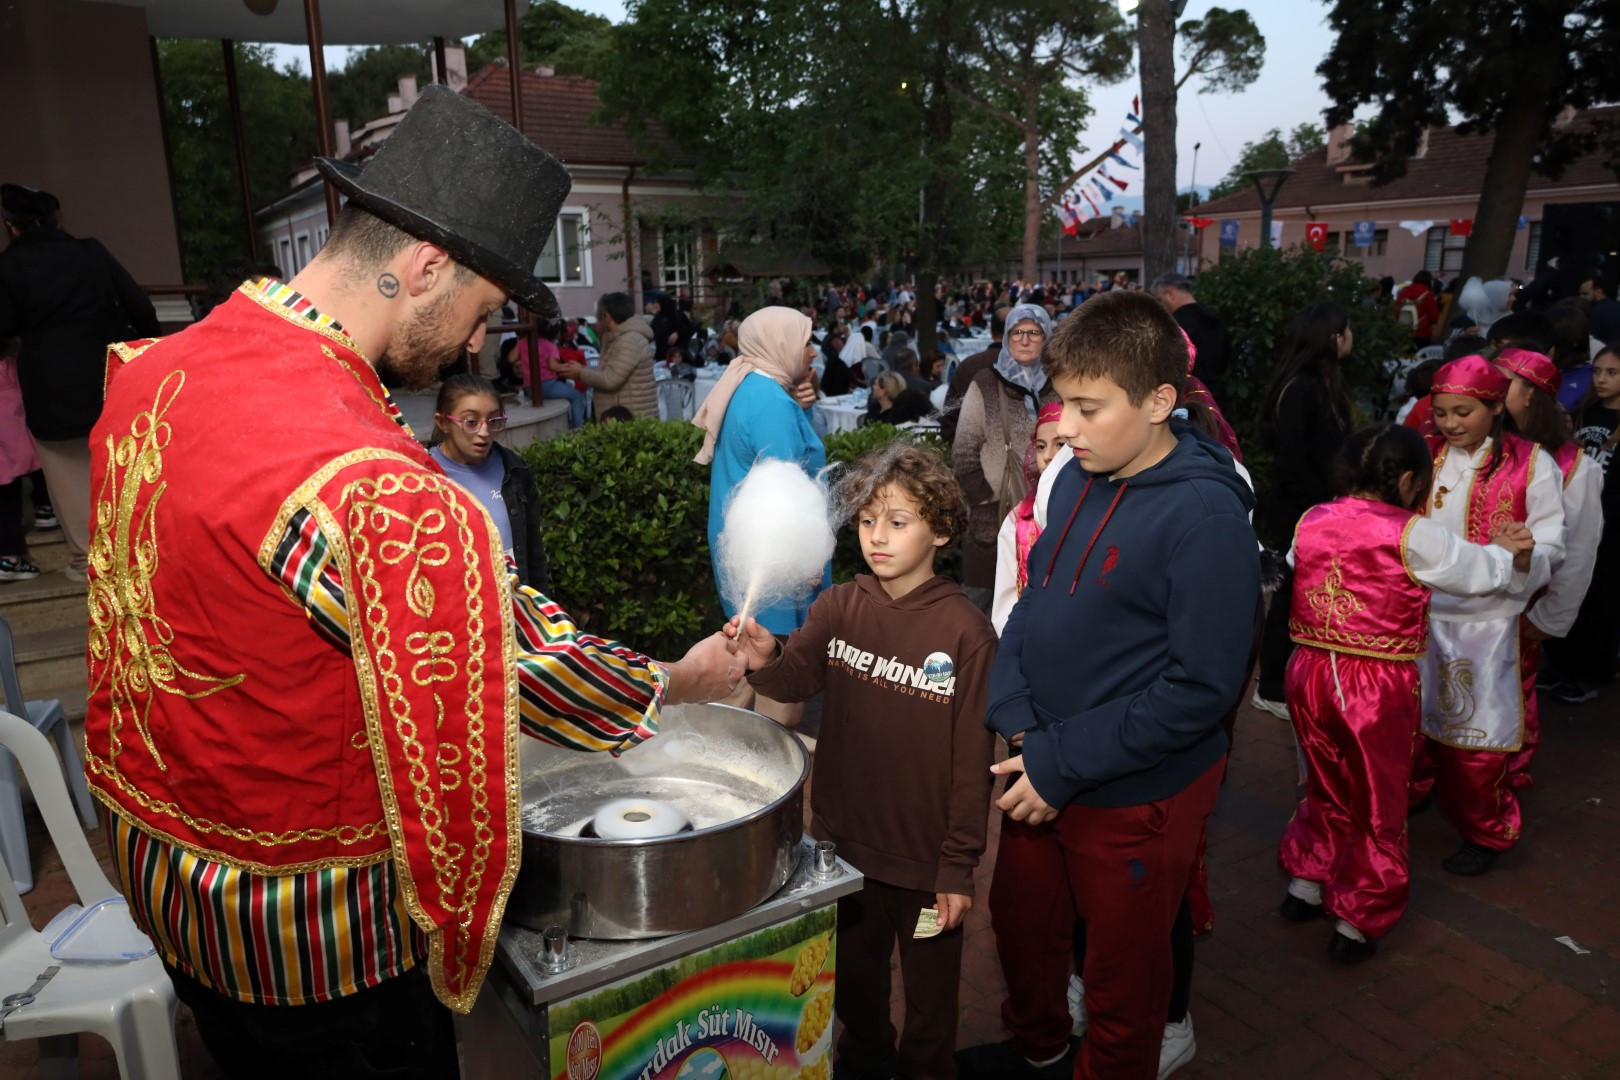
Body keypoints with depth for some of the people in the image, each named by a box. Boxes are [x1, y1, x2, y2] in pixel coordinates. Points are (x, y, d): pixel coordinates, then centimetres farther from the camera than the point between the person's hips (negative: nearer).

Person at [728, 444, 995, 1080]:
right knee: (853, 977, 27)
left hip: (926, 858, -4)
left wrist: (959, 865, -11)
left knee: (929, 991, 19)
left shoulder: (965, 632, -18)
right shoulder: (840, 608, -8)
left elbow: (972, 758, -14)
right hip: (843, 842, 4)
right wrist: (765, 661, -32)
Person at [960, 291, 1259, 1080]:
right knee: (1020, 921, 26)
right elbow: (1032, 603, 4)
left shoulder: (1205, 517, -21)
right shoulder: (1074, 478, -1)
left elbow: (1202, 688, -22)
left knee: (1122, 977, 16)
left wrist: (1064, 764, -21)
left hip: (1136, 798, -7)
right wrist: (1020, 731, -9)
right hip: (1042, 772, 7)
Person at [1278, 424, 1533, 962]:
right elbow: (1484, 571, 1)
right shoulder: (1413, 536, -12)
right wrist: (1508, 551, 26)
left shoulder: (1309, 523, 0)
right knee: (1379, 807, 15)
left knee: (1327, 789, 25)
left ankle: (1304, 885, 35)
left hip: (1309, 674, 4)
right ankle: (1356, 924, 25)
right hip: (1377, 688, -4)